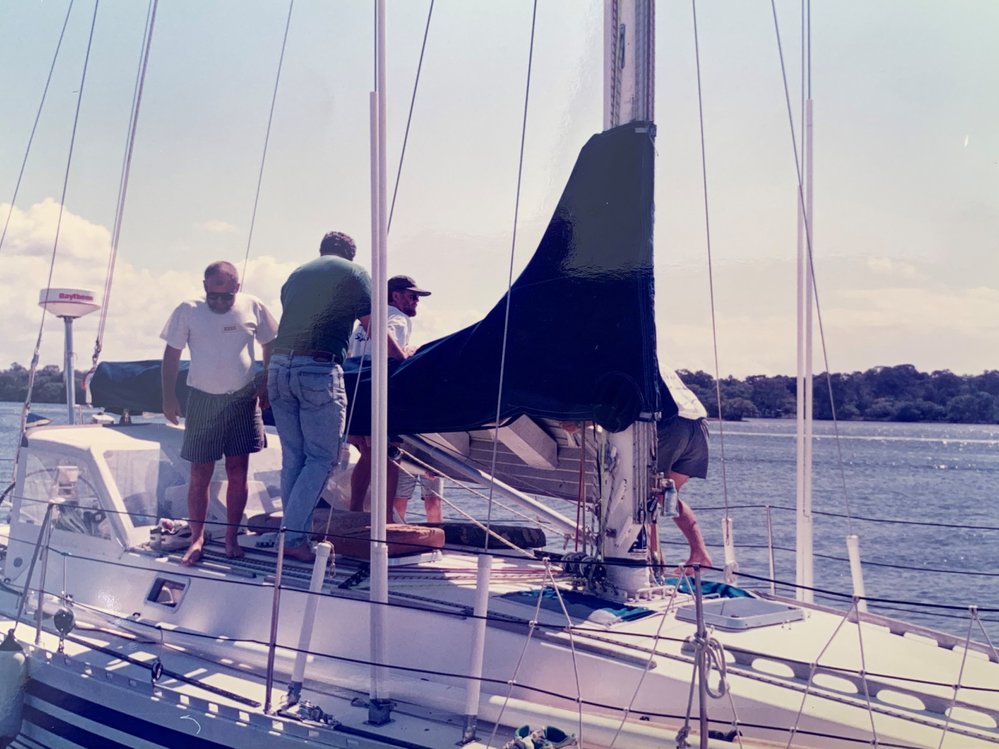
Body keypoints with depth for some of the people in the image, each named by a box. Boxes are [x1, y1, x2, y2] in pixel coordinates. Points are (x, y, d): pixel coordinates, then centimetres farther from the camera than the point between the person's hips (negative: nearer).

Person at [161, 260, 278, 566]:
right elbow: (172, 355, 1)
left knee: (238, 472, 2)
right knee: (200, 474, 2)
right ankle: (197, 539, 13)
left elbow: (270, 345, 10)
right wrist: (169, 398, -2)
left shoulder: (253, 308, -2)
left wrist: (266, 385, 3)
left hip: (242, 400, 1)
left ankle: (231, 538, 12)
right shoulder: (187, 311, -4)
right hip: (203, 400, 0)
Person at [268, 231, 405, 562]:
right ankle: (294, 536, -4)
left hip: (279, 367, 6)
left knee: (292, 457, 12)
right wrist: (405, 359, 15)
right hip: (319, 372, -6)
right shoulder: (355, 274, 7)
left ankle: (294, 533, 14)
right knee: (321, 458, 1)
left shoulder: (297, 274, 23)